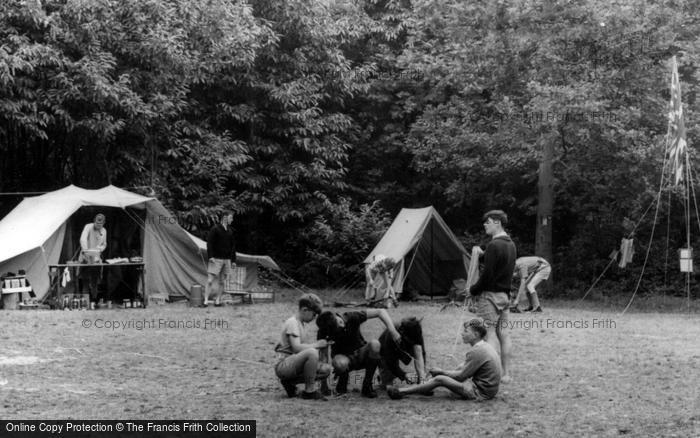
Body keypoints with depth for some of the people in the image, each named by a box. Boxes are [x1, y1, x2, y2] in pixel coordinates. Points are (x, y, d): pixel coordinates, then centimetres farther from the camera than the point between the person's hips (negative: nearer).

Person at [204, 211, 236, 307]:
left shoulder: (230, 231, 13)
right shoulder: (215, 229, -4)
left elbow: (233, 246, 17)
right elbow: (209, 243, -8)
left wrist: (233, 260, 13)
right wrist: (210, 256, -18)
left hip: (227, 259, 6)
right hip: (216, 259, -5)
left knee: (222, 282, 6)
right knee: (210, 280, -8)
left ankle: (217, 300, 11)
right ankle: (206, 300, -6)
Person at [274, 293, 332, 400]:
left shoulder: (304, 324, 16)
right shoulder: (292, 323, -14)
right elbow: (296, 348, -25)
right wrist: (317, 345, -15)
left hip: (294, 365, 10)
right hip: (283, 366, -10)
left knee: (326, 370, -4)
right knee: (311, 352, -34)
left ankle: (290, 382, 5)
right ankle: (310, 391, -20)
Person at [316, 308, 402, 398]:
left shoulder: (352, 317, -23)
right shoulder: (323, 332, -21)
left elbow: (380, 312, -22)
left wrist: (392, 331, -32)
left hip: (361, 354, 2)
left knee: (374, 344, -33)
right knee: (340, 363, -40)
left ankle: (367, 386, -19)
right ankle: (342, 383, -1)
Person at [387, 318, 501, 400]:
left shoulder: (477, 351, -19)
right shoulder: (485, 346, 12)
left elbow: (461, 375, -16)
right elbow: (463, 368, 15)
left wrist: (442, 372, -2)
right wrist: (442, 371, 9)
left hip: (481, 392, -10)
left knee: (439, 379, -12)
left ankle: (403, 392, -4)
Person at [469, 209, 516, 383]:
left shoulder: (493, 245, -16)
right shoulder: (511, 244, 12)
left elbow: (487, 274, -18)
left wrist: (473, 290, -7)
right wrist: (483, 255, 12)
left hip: (490, 295, -9)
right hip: (505, 294, 9)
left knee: (489, 335, -6)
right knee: (503, 334, 11)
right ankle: (505, 373, 16)